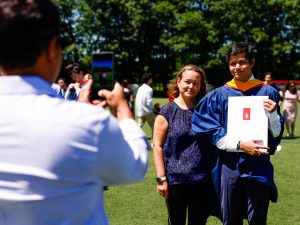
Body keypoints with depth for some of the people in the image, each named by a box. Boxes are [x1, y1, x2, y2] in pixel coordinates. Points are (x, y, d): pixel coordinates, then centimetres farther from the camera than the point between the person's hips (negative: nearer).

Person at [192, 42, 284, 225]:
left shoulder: (267, 93, 5)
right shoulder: (219, 95, 4)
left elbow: (277, 134, 5)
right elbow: (213, 133, -2)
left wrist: (272, 114, -15)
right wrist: (240, 145, -17)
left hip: (259, 168, 0)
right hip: (229, 167, 1)